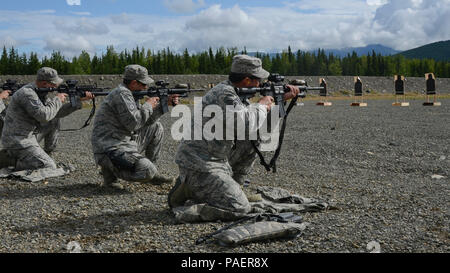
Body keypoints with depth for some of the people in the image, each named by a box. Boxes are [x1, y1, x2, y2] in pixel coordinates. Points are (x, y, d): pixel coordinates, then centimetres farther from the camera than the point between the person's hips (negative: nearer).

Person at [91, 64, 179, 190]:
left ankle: (150, 172, 17)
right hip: (110, 150, -10)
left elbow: (145, 121, 17)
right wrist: (148, 105, -9)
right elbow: (133, 123, -24)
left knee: (156, 128, 16)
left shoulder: (129, 94, 15)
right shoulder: (121, 94, -16)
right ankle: (111, 170, -2)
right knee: (148, 172, -24)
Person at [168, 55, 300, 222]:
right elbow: (245, 125, -32)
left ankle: (229, 188, 15)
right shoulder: (224, 93, -20)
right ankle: (187, 190, -4)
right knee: (240, 208, -12)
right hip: (198, 165, -10)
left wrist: (283, 98, 17)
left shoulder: (232, 91, 9)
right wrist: (262, 105, -13)